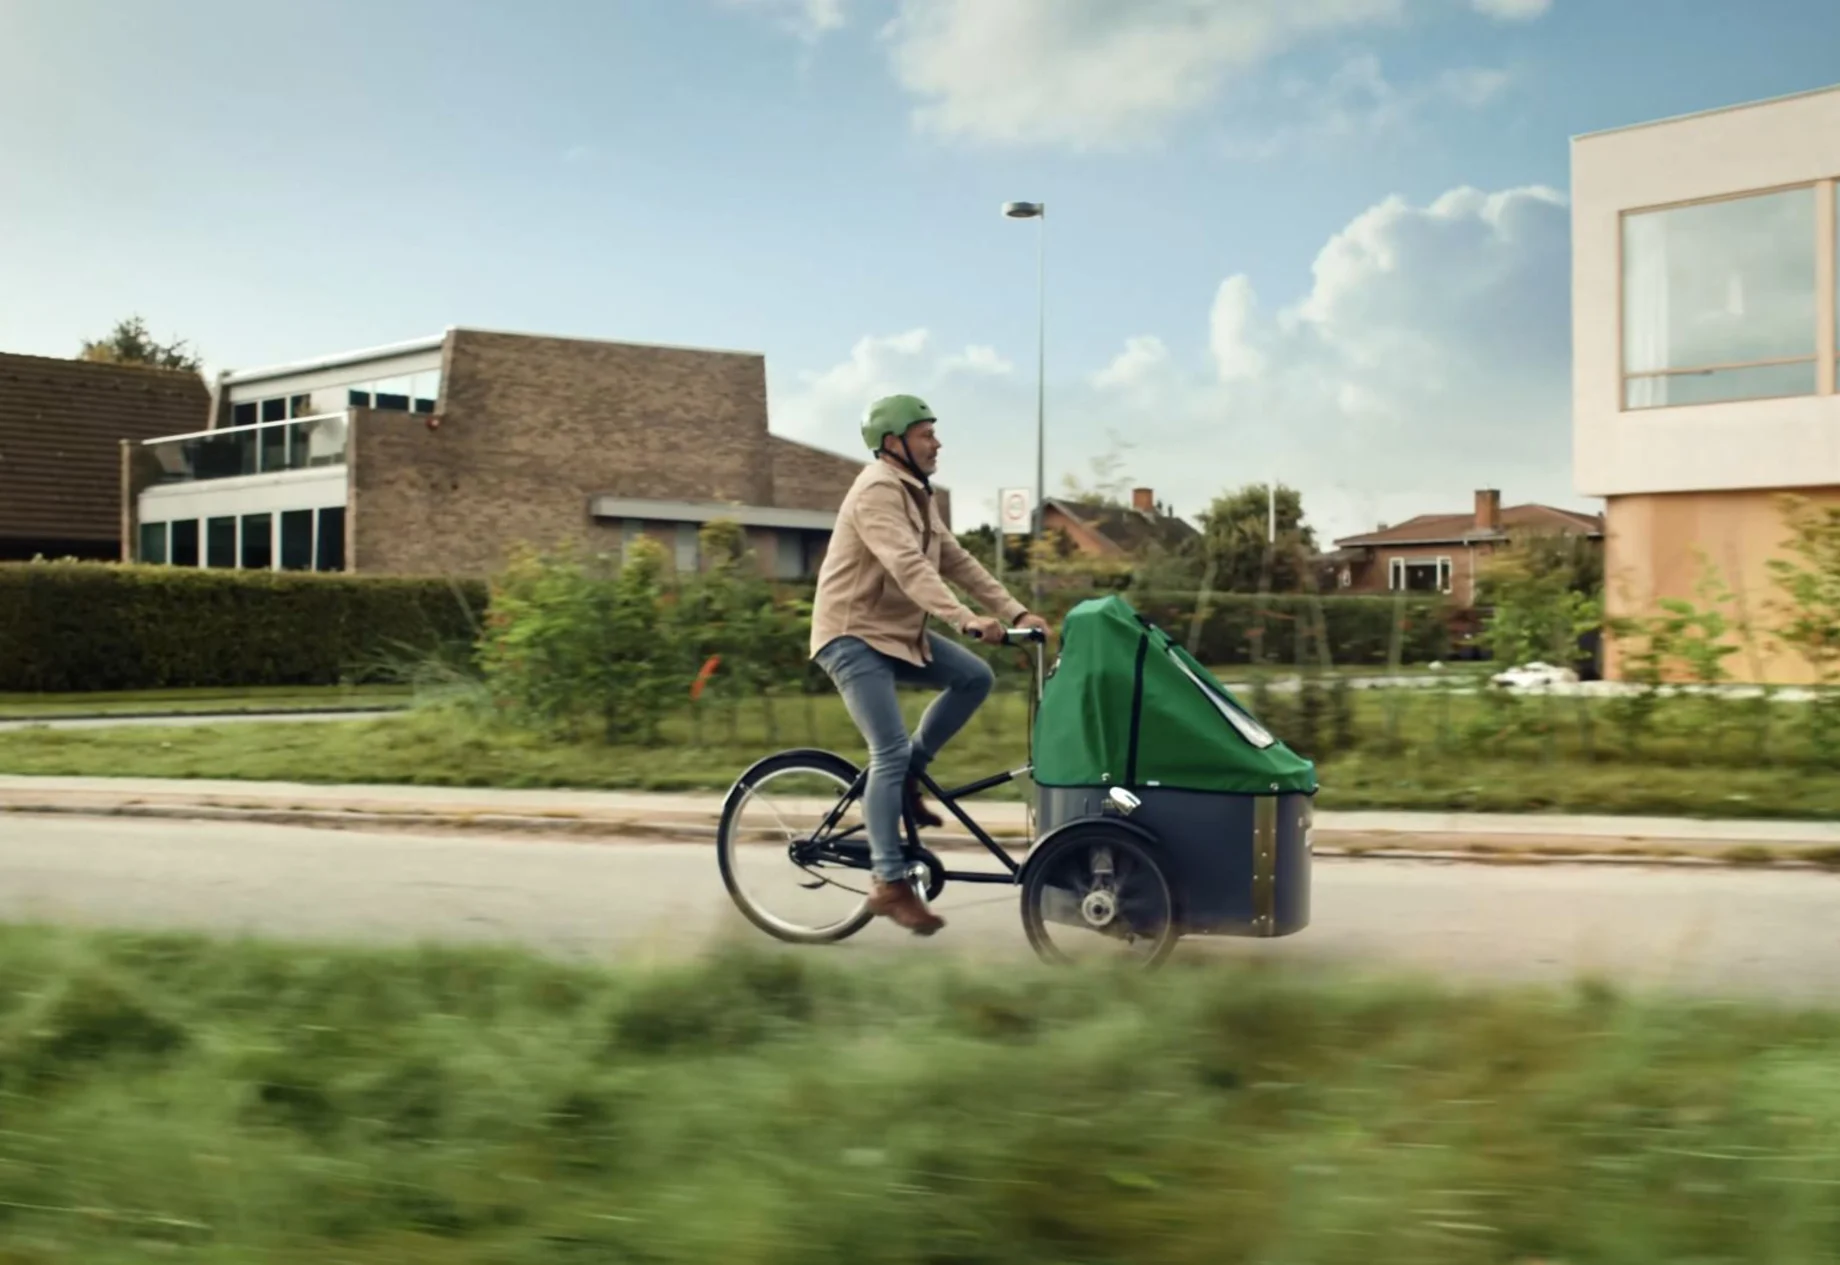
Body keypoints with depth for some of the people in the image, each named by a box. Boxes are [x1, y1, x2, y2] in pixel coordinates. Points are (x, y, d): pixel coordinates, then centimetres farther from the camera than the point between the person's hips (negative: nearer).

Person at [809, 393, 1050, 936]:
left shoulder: (917, 494, 12)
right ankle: (889, 884, -8)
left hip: (899, 630, 9)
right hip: (854, 635, -9)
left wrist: (1015, 612, 0)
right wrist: (964, 618, -43)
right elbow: (908, 566, -33)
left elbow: (957, 561, 10)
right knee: (891, 752, -13)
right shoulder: (878, 490, -19)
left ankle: (907, 776, 9)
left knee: (975, 677, -3)